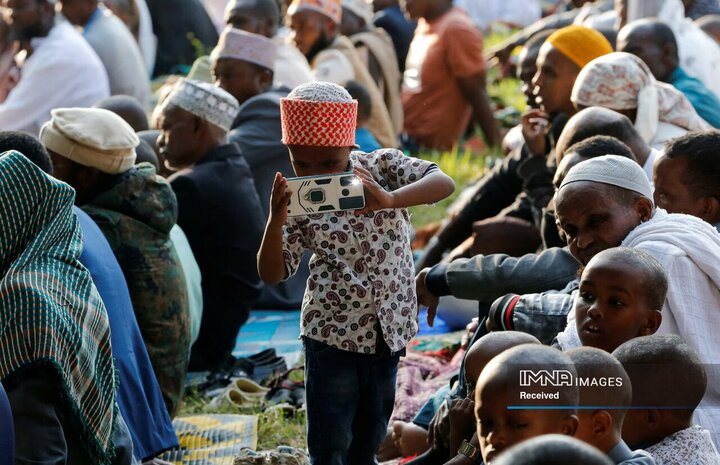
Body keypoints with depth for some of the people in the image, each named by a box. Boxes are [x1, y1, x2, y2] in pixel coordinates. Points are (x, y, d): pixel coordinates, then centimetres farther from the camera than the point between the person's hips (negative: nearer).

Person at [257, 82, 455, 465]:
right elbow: (272, 274, -6)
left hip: (388, 332, 1)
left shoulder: (382, 167, -7)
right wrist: (276, 220, -24)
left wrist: (389, 199, -39)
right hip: (333, 333, -1)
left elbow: (444, 183, -22)